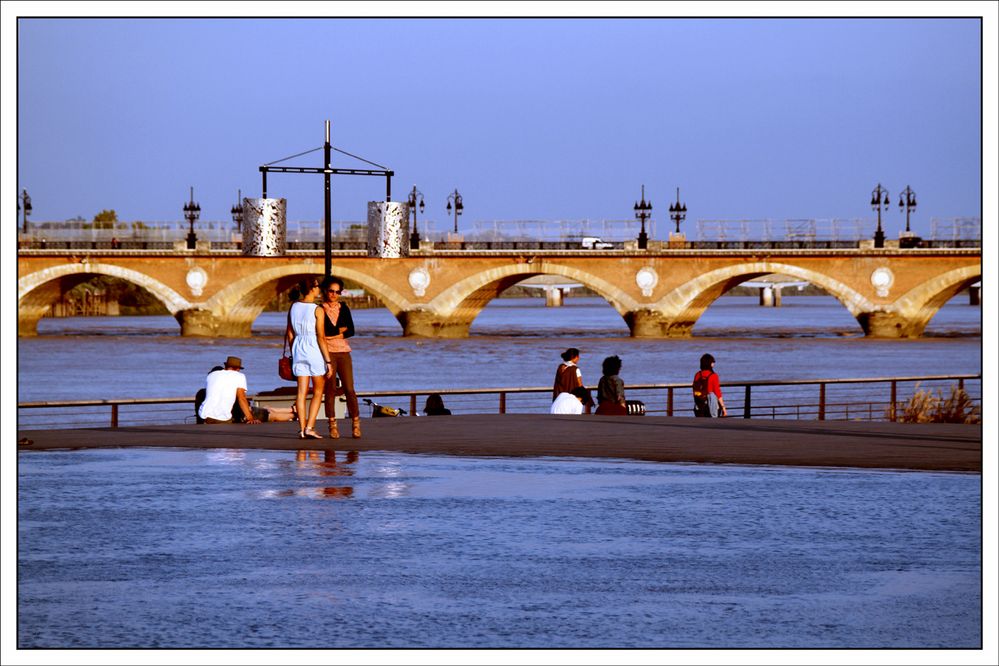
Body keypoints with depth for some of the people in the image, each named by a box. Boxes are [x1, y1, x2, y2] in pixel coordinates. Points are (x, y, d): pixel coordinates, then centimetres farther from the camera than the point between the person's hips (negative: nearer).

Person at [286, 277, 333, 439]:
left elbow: (289, 334, 11)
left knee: (302, 392, 6)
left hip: (298, 350, 5)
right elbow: (321, 337, -13)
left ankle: (302, 429, 3)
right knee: (318, 392, 7)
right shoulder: (317, 310, -11)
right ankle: (310, 427, -2)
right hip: (315, 351, -5)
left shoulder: (293, 307, 5)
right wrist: (328, 361, -10)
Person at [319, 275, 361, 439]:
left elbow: (351, 331, 4)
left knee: (349, 389, -5)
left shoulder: (343, 307, 12)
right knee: (330, 389, -4)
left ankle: (356, 424, 1)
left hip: (343, 351, 2)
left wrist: (333, 334, -7)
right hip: (327, 352, -2)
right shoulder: (319, 309, 2)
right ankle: (332, 425, 2)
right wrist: (340, 330, -5)